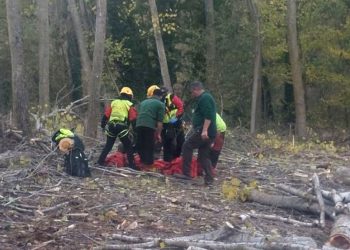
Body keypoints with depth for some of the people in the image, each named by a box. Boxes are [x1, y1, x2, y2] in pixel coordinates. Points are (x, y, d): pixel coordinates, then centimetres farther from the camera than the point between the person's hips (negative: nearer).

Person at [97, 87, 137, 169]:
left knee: (108, 145, 17)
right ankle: (132, 165, -1)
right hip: (122, 127, -4)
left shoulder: (114, 102, 16)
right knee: (128, 147, 3)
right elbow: (133, 119, -3)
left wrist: (103, 124, 20)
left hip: (111, 126, 4)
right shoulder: (129, 105, 5)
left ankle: (100, 161, 18)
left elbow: (106, 115, 12)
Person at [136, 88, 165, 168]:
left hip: (139, 125, 5)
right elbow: (160, 121, 2)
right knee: (149, 147, 1)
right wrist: (158, 134, 4)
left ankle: (143, 163, 19)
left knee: (140, 146, 13)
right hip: (150, 126, -5)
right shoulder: (160, 104, 9)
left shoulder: (143, 102, 27)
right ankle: (148, 165, 1)